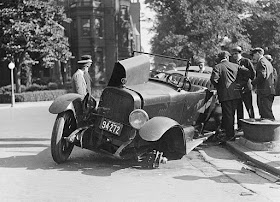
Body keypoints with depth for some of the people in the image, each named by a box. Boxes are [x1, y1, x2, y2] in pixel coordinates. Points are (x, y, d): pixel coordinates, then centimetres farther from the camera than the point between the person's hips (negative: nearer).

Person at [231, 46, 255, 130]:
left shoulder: (246, 61, 0)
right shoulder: (232, 62, 10)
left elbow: (253, 73, -1)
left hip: (246, 88, -3)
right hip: (236, 89, 4)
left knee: (249, 108, 2)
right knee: (239, 108, 8)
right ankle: (240, 126, 14)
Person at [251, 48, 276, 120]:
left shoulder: (261, 62, -8)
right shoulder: (268, 62, 22)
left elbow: (262, 75, -23)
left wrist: (253, 83, -13)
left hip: (264, 92, -10)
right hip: (270, 90, 10)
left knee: (266, 113, -9)